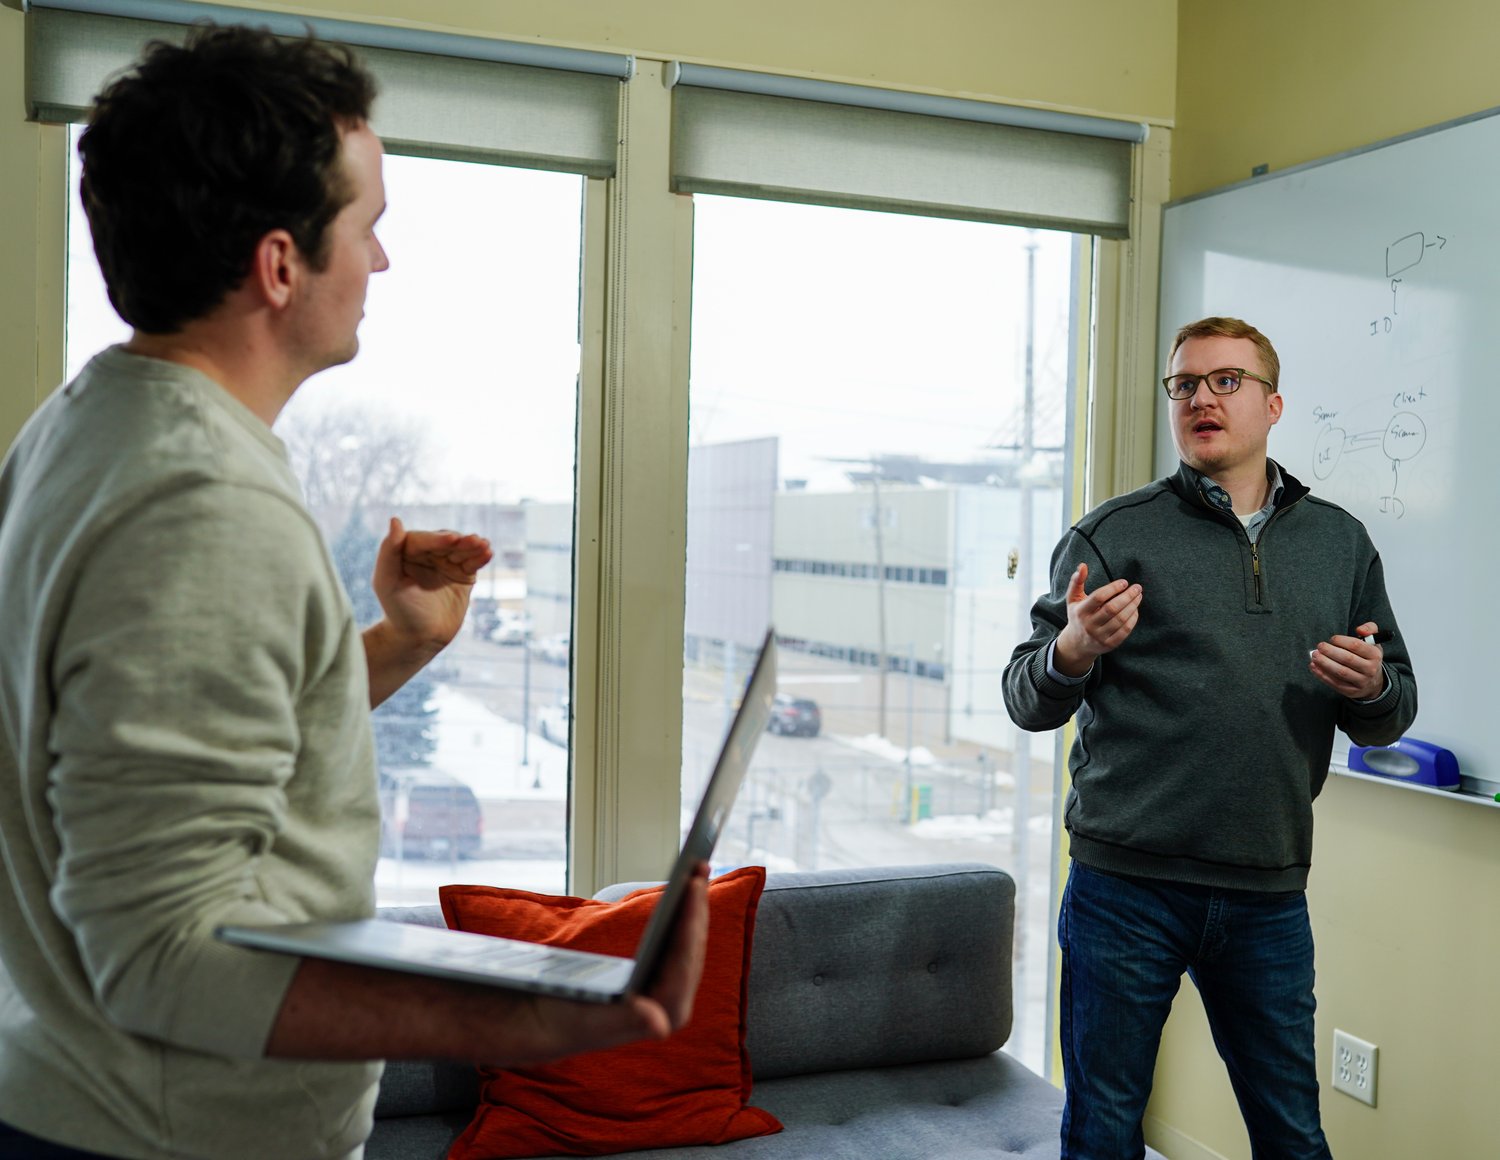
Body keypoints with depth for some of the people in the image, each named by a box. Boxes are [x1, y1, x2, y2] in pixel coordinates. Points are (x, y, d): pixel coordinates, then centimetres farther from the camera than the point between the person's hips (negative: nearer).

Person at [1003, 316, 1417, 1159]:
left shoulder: (1340, 542, 10)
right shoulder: (1114, 535, -1)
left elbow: (1392, 715, 15)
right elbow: (1029, 702, -3)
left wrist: (1371, 688, -8)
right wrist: (1071, 653, -25)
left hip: (1270, 896, 3)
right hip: (1127, 888, -2)